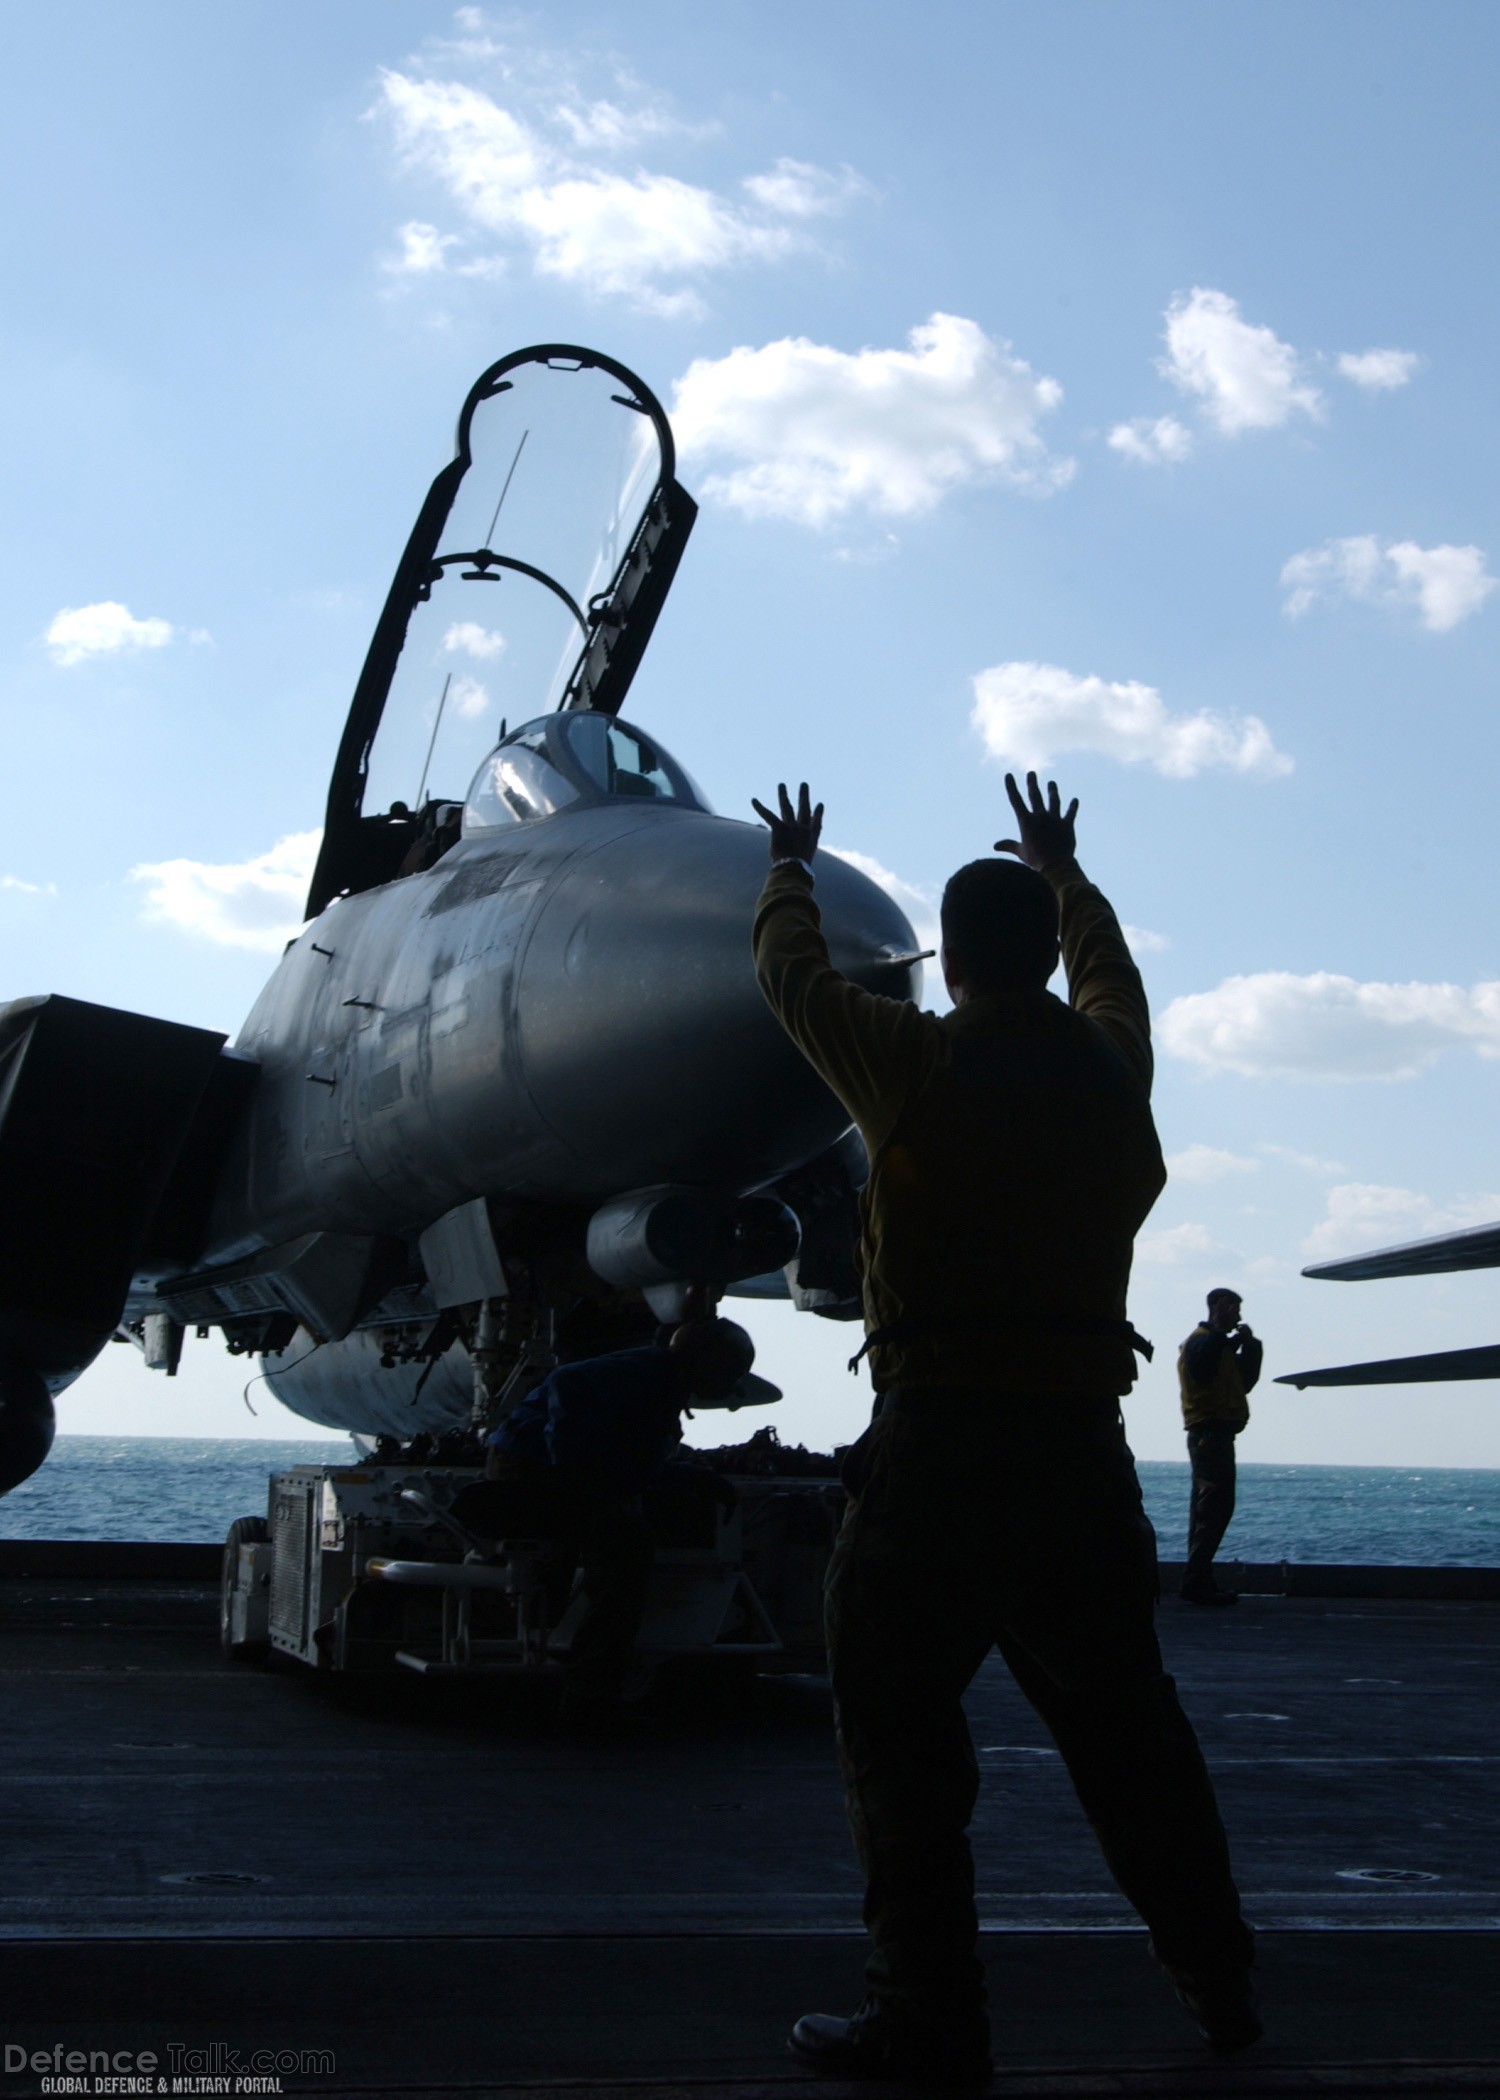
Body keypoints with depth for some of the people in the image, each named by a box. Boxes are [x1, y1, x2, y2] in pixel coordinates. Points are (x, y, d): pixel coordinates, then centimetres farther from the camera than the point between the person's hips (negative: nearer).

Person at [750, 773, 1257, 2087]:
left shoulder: (918, 1064, -6)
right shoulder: (1111, 1068, 6)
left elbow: (796, 973, 11)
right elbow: (1109, 975, 30)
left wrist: (791, 869, 31)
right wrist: (1064, 871, 48)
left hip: (937, 1446, -5)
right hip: (1082, 1446, 5)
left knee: (901, 1730, 2)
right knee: (1126, 1725, 17)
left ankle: (931, 2022, 1)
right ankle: (1220, 1986, 27)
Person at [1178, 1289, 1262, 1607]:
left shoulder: (1221, 1344, 24)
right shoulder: (1201, 1341, -7)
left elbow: (1244, 1382, 19)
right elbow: (1202, 1370, -26)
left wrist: (1250, 1348, 7)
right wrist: (1221, 1332, -22)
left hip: (1217, 1434, 11)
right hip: (1210, 1432, -11)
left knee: (1210, 1508, 10)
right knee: (1215, 1506, -17)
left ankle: (1198, 1581, 12)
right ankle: (1197, 1581, -21)